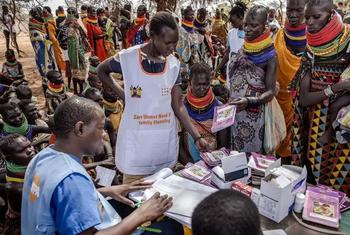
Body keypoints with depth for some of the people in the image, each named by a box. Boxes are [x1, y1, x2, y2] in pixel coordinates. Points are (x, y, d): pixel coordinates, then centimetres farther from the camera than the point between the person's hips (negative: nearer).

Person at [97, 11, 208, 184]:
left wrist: (197, 137, -3)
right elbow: (101, 71, 9)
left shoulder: (173, 64, -1)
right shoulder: (127, 58, -11)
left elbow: (178, 106, 2)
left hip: (166, 140, 3)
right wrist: (122, 94, -4)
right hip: (136, 140, -3)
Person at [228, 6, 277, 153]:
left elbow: (270, 92, -15)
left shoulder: (270, 55, -11)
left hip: (253, 115, -6)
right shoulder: (243, 49, 7)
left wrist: (249, 101, -30)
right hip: (233, 112, 6)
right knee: (233, 153, 15)